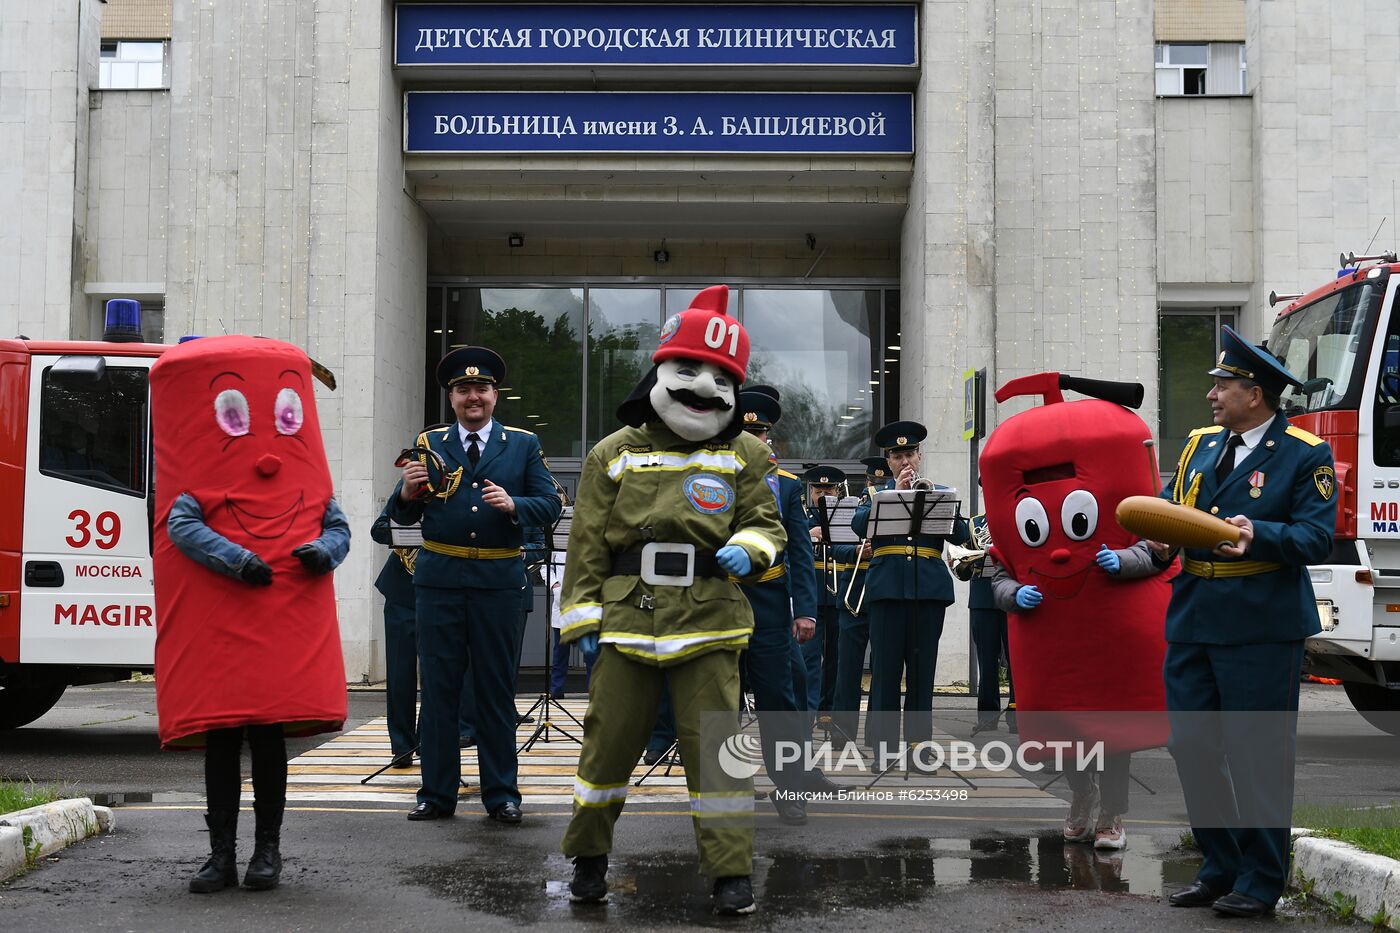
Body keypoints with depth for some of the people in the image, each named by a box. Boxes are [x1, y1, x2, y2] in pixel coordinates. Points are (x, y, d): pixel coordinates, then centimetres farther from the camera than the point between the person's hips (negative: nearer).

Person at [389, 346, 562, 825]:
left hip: (498, 581, -1)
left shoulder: (523, 445, 8)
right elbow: (402, 516, 7)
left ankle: (501, 794, 13)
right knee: (438, 687, 4)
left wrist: (513, 505, -16)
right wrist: (408, 492, -14)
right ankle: (437, 792, 13)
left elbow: (551, 506, 2)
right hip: (439, 578, 1)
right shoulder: (429, 444, 10)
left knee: (496, 688, 5)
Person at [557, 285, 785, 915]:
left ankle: (731, 870, 9)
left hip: (710, 624, -1)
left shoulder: (745, 456, 9)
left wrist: (748, 547, -12)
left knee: (715, 743, -2)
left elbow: (766, 523, 12)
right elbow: (588, 543, 7)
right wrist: (583, 617, 1)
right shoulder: (615, 452, 8)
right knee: (609, 738, 7)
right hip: (627, 619, 1)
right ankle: (588, 856, 26)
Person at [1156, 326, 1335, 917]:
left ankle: (1260, 881, 13)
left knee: (1258, 758, 0)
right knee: (1192, 749, 10)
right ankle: (1219, 868, 25)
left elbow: (1316, 537, -11)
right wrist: (1161, 537, -6)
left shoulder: (1304, 456, -4)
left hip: (1260, 630, -6)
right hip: (1191, 623, 7)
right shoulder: (1200, 445, 14)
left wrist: (1258, 534, -27)